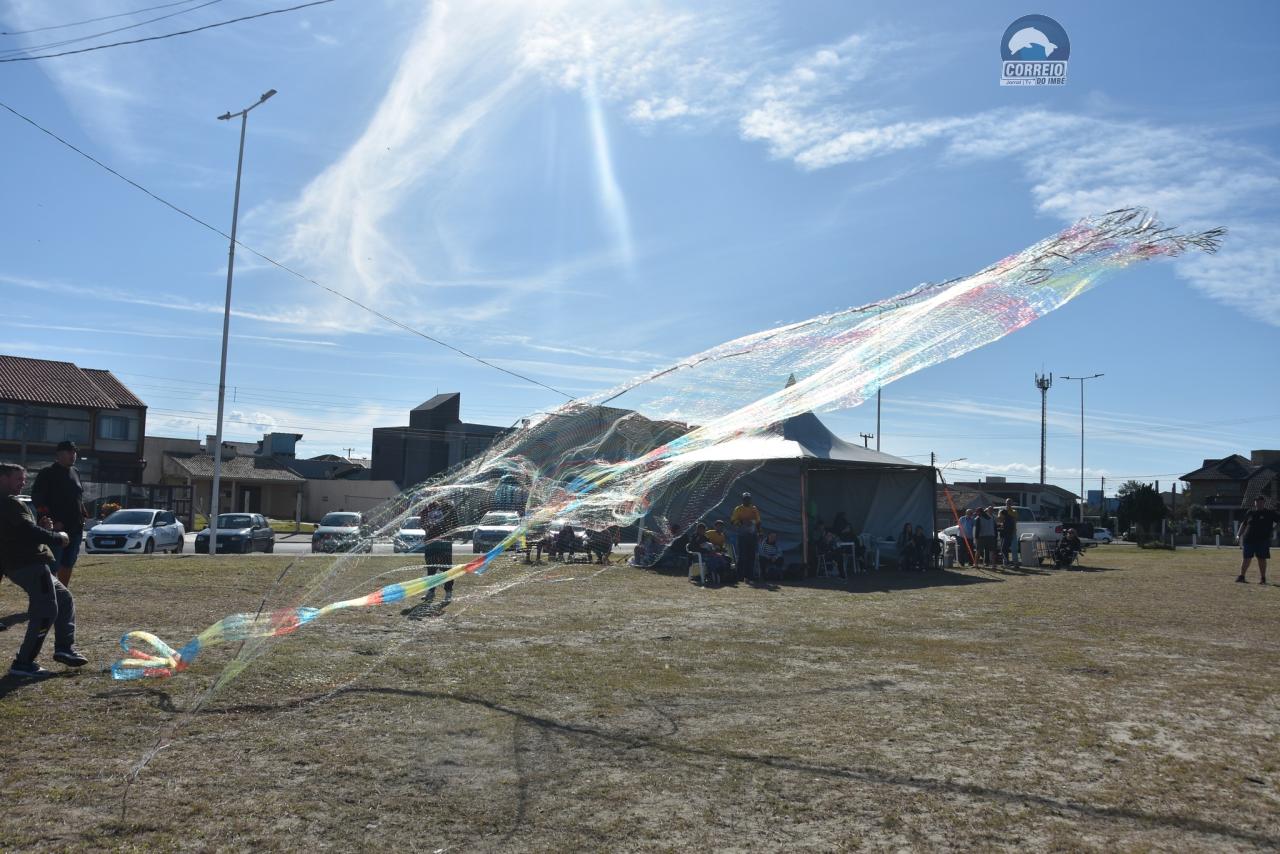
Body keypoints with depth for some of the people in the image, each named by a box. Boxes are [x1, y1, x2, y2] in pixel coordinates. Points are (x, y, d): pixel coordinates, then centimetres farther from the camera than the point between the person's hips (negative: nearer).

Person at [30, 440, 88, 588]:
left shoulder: (75, 473, 15)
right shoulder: (47, 473, -6)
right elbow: (37, 498, -12)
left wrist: (83, 517, 12)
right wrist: (52, 521, -18)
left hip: (75, 528, 7)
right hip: (56, 528, -7)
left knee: (68, 565, 14)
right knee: (52, 566, -8)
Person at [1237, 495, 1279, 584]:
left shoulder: (1270, 513, 4)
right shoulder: (1250, 513, 10)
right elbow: (1244, 525, 16)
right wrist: (1238, 535, 11)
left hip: (1263, 541, -1)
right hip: (1248, 539, 1)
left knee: (1262, 559, 3)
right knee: (1246, 558, 2)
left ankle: (1262, 578, 13)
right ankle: (1241, 576, 7)